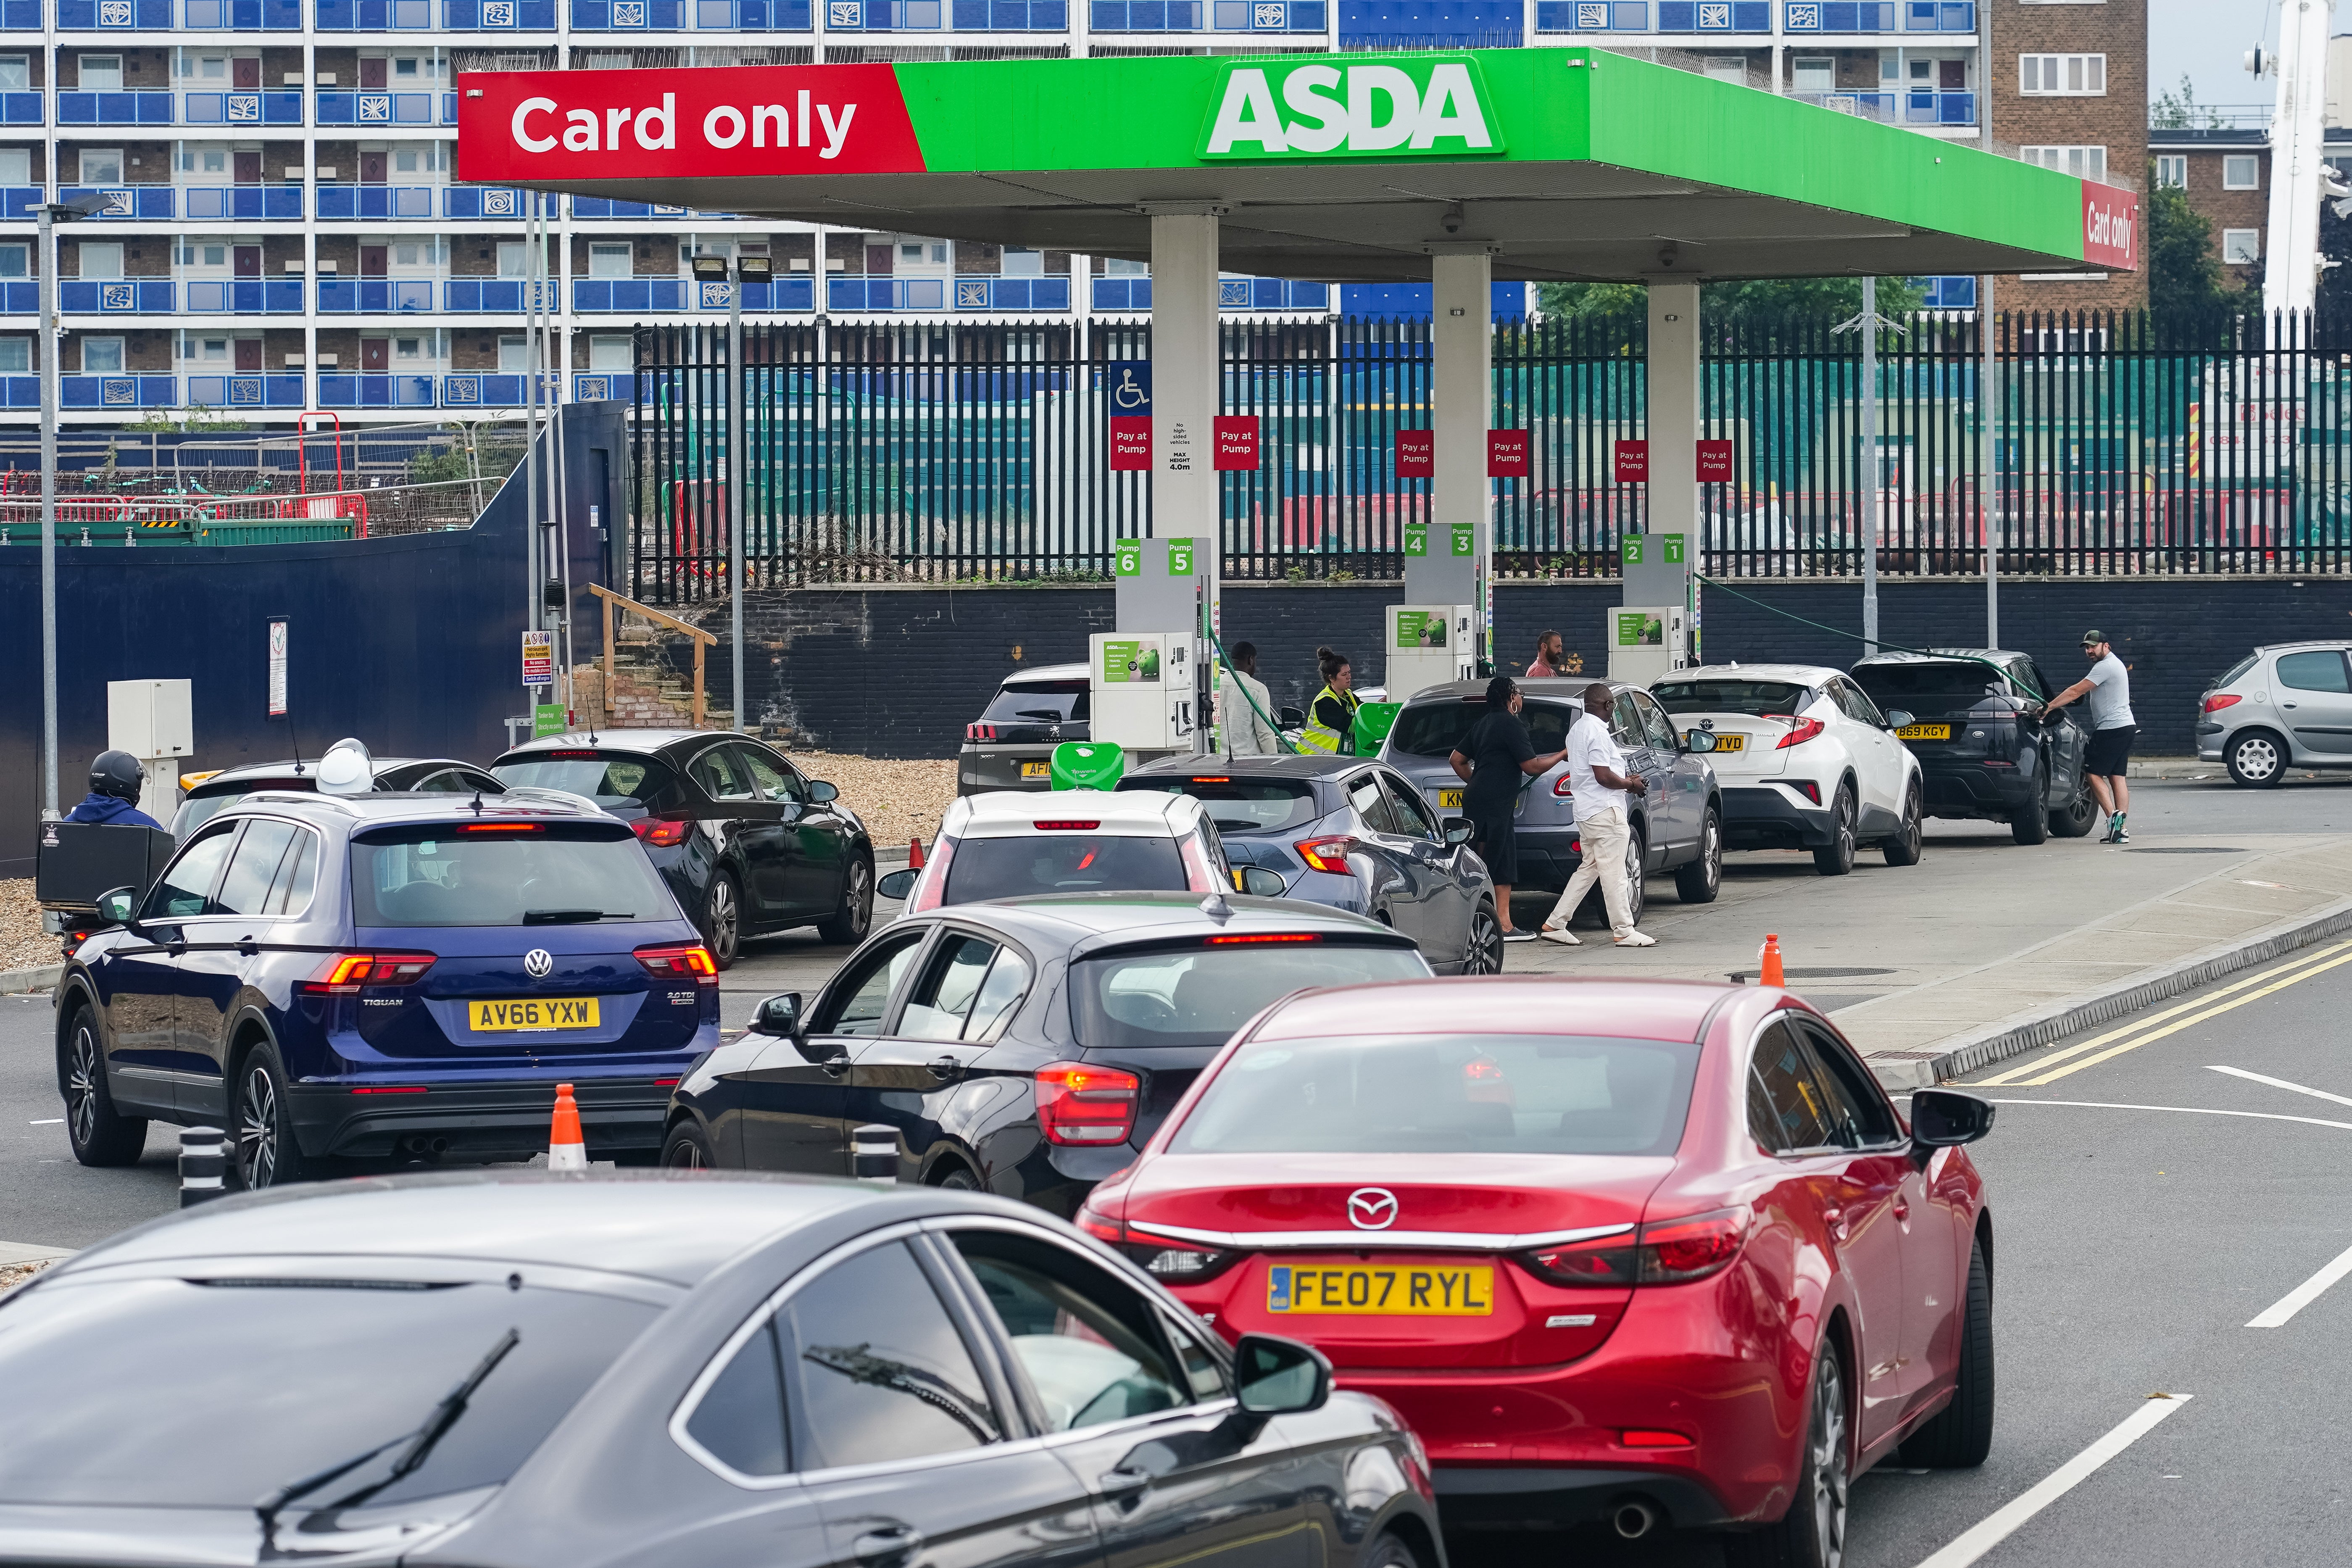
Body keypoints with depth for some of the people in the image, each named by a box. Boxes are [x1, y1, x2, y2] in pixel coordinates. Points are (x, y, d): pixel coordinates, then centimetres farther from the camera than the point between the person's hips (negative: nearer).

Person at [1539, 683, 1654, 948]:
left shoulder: (1577, 729, 16)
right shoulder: (1597, 732, -16)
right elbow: (1603, 777, -21)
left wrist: (1625, 778, 18)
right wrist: (1631, 784, -6)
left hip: (1586, 811, 10)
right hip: (1605, 810, -10)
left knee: (1588, 868, 14)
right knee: (1613, 873, -6)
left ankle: (1555, 924, 12)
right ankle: (1625, 932, -3)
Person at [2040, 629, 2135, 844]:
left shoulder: (2105, 667, -13)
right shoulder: (2115, 664, 21)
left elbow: (2076, 692, -16)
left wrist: (2049, 707, -12)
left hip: (2111, 728, -10)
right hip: (2125, 727, 10)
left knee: (2094, 774, -6)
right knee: (2117, 777, 6)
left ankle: (2113, 817, -17)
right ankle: (2121, 829, 1)